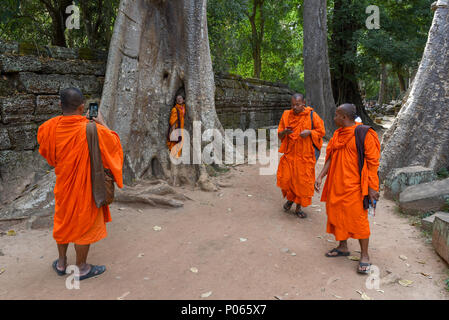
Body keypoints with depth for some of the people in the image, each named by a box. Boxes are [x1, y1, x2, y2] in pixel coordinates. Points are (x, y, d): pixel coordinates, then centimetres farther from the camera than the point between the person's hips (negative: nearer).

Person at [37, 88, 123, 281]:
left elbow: (44, 150, 8)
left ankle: (61, 263, 39)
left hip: (63, 185, 5)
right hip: (85, 186, -5)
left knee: (63, 221, 23)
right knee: (84, 224, 11)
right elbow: (113, 142, -8)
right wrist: (102, 123, 4)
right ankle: (82, 268, 27)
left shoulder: (50, 127, -12)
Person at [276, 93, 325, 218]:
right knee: (286, 178, -1)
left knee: (303, 181, 2)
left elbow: (321, 132, 1)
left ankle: (298, 207, 19)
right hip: (290, 153, 2)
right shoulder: (286, 115, 3)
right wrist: (284, 132, -18)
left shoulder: (312, 115, -4)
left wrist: (309, 132, -18)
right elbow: (279, 134, 6)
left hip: (305, 154, -2)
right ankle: (290, 198, 30)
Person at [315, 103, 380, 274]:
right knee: (337, 215, 14)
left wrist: (371, 187, -14)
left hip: (354, 186, -7)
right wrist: (320, 176, 4)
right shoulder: (337, 135, 9)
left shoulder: (364, 134, -12)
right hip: (336, 184, 7)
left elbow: (372, 162, -12)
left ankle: (364, 255, 13)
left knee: (358, 218, -2)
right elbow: (331, 158, 13)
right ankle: (343, 247, 31)